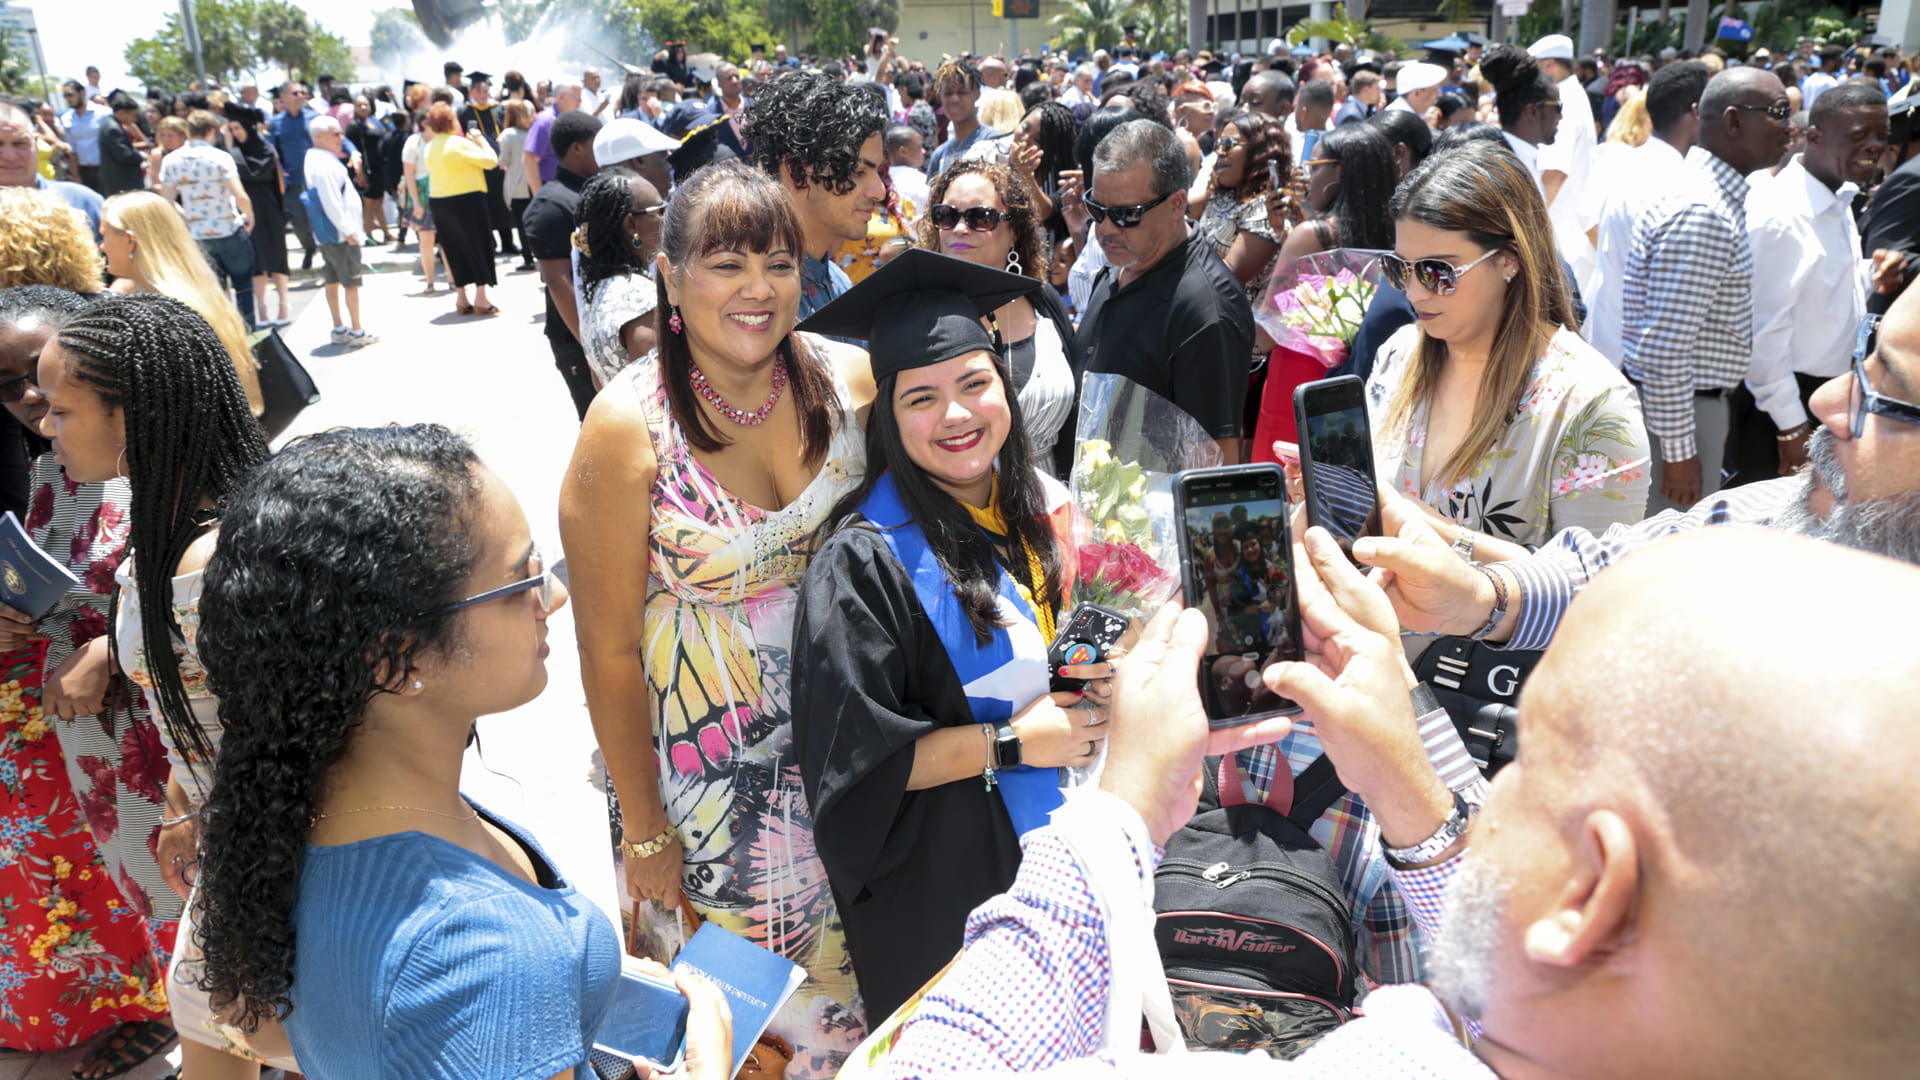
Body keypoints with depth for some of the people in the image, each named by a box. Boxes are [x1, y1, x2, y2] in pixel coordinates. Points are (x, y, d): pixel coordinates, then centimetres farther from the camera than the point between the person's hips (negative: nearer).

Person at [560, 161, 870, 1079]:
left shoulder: (846, 379, -9)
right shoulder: (629, 427, -19)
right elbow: (609, 649, -13)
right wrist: (644, 827, -7)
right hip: (709, 761, -3)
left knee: (849, 966, 23)